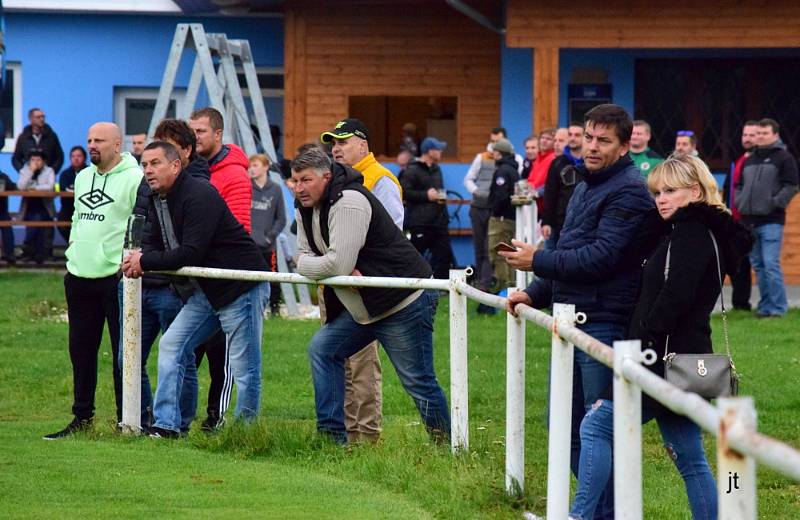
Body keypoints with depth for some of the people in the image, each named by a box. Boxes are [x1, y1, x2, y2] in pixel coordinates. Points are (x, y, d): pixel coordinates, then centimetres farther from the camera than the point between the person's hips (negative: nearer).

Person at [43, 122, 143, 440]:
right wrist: (73, 244, 14)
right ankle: (82, 417, 19)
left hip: (117, 278, -8)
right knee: (81, 350, 12)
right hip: (80, 277, 8)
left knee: (124, 351, -1)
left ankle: (128, 419, 5)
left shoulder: (135, 178, -10)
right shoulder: (83, 177, 16)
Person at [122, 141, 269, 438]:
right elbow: (162, 244, 16)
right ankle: (166, 426, 4)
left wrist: (145, 262, -16)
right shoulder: (157, 200, 9)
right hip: (208, 290, 10)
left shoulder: (199, 196, -20)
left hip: (242, 288, -10)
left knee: (244, 367, -5)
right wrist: (139, 260, -7)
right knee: (171, 346, 3)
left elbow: (192, 252, -25)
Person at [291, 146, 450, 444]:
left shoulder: (349, 202, -23)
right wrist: (345, 271, -15)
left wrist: (305, 265, -9)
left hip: (405, 302, -10)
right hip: (361, 306, 10)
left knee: (418, 382, -5)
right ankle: (332, 437, 7)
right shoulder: (305, 207, 7)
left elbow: (337, 265, -28)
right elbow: (305, 256, 5)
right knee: (322, 350, 4)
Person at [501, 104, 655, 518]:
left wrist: (538, 262, -14)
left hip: (605, 325, -10)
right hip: (572, 321, 10)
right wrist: (536, 294, 15)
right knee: (564, 424, 14)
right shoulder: (585, 188, 20)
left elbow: (601, 256, -21)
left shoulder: (629, 192, -13)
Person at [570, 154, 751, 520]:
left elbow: (673, 300, -21)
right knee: (689, 458, 9)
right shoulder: (697, 233, 18)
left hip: (666, 361, -10)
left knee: (596, 427, -5)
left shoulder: (690, 236, -12)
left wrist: (638, 349, -17)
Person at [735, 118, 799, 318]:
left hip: (771, 221, -7)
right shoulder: (750, 160, 18)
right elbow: (739, 185, 25)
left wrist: (775, 203, -14)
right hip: (750, 220, 7)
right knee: (758, 265, 9)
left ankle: (778, 307, -9)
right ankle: (765, 305, 15)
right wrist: (739, 202, 8)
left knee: (771, 264, -13)